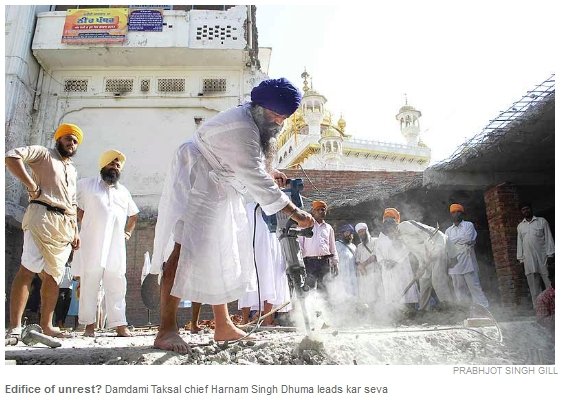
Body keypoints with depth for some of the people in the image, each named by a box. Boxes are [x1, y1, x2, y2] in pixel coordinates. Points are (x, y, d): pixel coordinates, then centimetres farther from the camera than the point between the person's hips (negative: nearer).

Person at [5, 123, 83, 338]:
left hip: (65, 226, 7)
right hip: (42, 218, -7)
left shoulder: (72, 169, 27)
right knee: (28, 270, -13)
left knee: (53, 276, 6)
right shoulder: (43, 154, 6)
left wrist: (75, 231, 20)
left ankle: (46, 325, 12)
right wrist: (32, 186, -16)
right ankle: (15, 327, -12)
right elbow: (12, 156, -12)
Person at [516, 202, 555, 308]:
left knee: (549, 283, -4)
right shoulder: (520, 226, 15)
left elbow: (549, 238, 2)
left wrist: (550, 254, -7)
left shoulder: (542, 221, 7)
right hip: (529, 260, 3)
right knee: (534, 287, 2)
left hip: (543, 258, -3)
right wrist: (521, 259, 10)